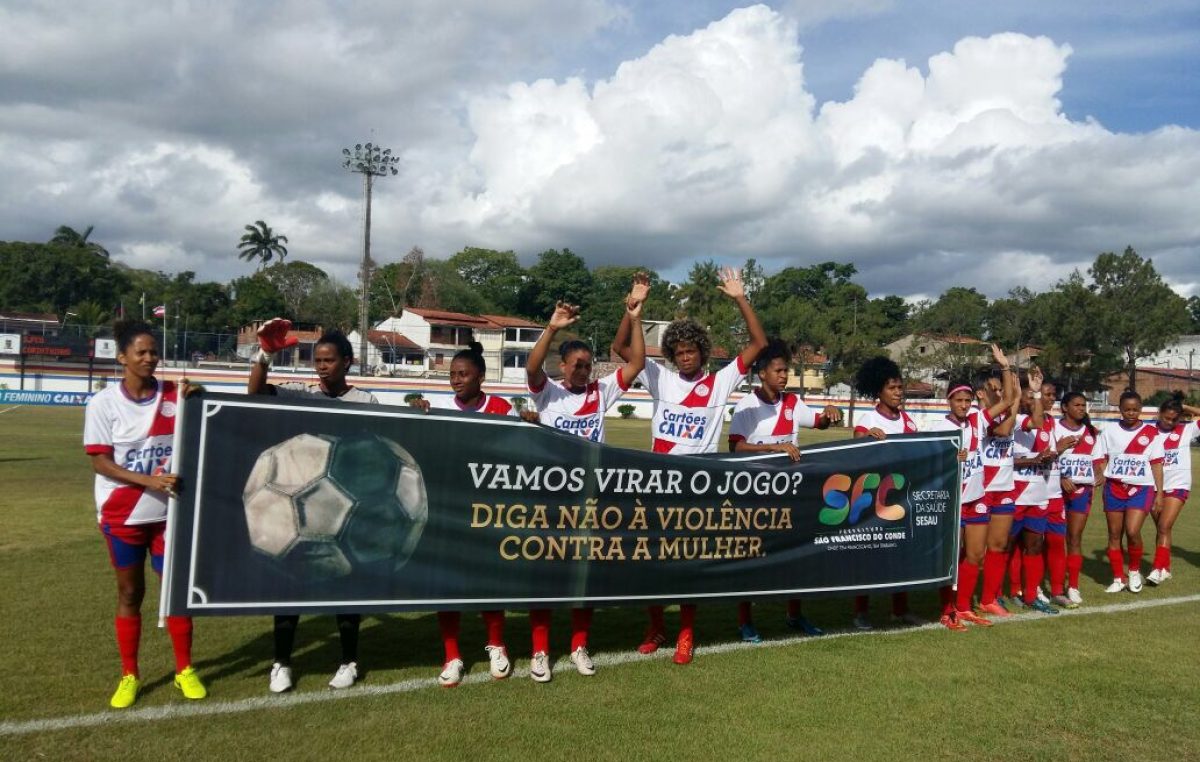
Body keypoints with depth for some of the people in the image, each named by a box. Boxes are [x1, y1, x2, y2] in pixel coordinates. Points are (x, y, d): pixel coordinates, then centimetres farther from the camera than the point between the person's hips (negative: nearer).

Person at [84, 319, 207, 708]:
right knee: (130, 593, 10)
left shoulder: (175, 396, -3)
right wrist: (150, 481, -23)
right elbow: (100, 462, -10)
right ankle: (129, 676, 24)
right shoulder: (103, 402, -8)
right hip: (122, 515, -1)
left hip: (169, 512, 1)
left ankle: (185, 669, 22)